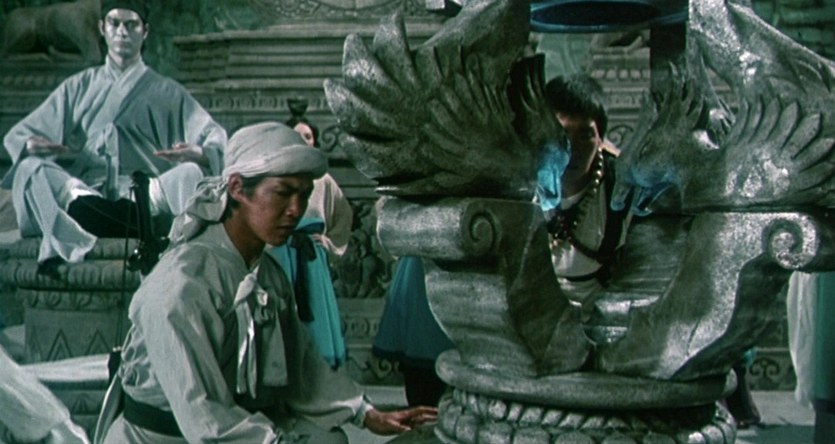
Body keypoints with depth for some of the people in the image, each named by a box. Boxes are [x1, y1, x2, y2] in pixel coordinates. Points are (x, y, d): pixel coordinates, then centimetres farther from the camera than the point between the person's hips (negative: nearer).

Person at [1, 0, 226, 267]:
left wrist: (198, 153, -16)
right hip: (84, 189, 1)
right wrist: (31, 145, -6)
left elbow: (217, 138, 10)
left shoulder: (167, 92, 21)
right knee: (31, 168, -26)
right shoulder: (79, 87, 25)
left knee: (190, 173, -29)